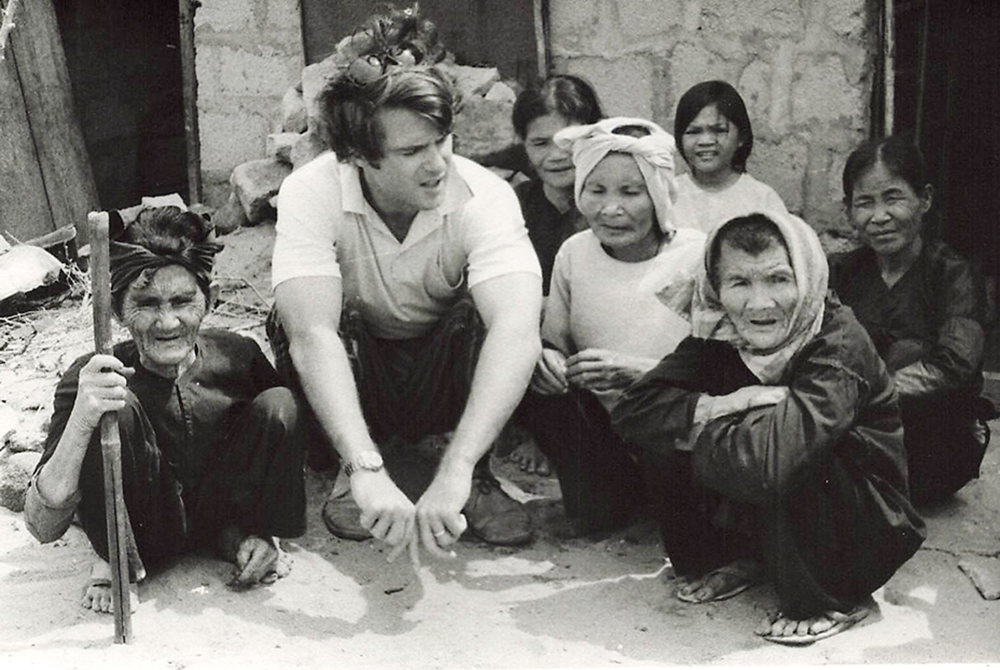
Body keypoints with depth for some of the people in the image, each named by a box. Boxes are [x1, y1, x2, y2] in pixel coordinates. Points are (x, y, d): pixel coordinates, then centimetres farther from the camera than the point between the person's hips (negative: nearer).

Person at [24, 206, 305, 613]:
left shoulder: (237, 356, -14)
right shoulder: (91, 380, -21)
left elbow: (281, 433, 4)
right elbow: (43, 528, -26)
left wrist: (265, 532, -12)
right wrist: (80, 422, -43)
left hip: (223, 514, 2)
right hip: (143, 534, -2)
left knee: (277, 404, -20)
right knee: (117, 409, -30)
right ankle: (113, 562, -8)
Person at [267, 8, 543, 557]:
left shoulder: (484, 196, -28)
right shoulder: (310, 194, -28)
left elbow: (518, 330, -44)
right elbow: (312, 335, -41)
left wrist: (455, 472, -56)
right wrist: (366, 471, -55)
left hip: (447, 376, 0)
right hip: (354, 376, 0)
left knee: (487, 315, -32)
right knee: (292, 324, -32)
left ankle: (477, 480, -9)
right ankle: (352, 479, -8)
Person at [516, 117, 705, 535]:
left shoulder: (700, 258, -10)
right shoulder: (575, 253, 2)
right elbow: (552, 340, 10)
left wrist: (637, 373, -25)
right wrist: (544, 358, -14)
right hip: (601, 436, 4)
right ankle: (596, 512, -7)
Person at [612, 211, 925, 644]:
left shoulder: (837, 344, -26)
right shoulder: (720, 335, -8)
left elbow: (771, 459, -40)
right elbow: (632, 411, -15)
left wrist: (698, 429, -21)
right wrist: (722, 406, -29)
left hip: (869, 535, -5)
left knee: (780, 469, -34)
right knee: (663, 443, -13)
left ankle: (835, 602, -9)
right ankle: (736, 558, 9)